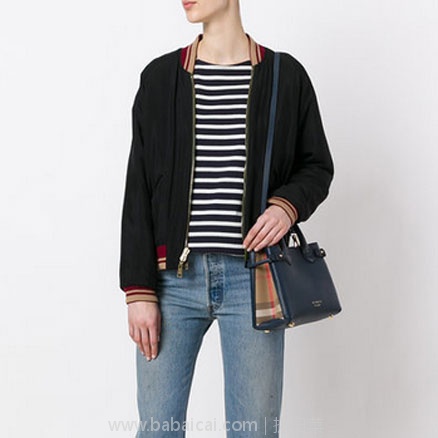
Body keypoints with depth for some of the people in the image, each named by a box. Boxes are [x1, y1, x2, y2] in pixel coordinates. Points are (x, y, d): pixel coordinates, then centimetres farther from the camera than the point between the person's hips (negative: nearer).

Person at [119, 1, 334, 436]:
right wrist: (138, 290, -3)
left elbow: (317, 166, 13)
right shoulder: (160, 77, 5)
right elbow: (139, 192, 3)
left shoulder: (286, 75, 4)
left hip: (253, 279, 0)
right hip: (173, 276, 1)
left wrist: (289, 204, -10)